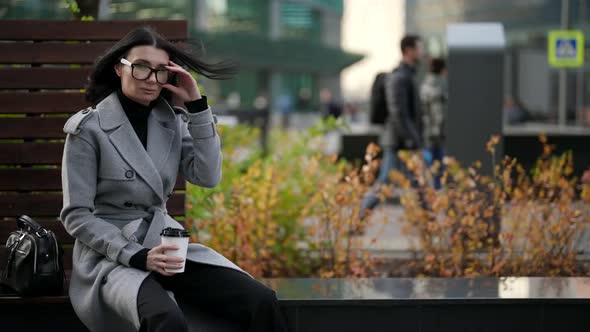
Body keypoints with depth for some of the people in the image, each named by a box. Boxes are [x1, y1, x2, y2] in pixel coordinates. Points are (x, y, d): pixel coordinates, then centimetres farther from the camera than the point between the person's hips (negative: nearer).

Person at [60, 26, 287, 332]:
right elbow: (76, 215, -9)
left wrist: (196, 105, -7)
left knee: (261, 302, -19)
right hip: (111, 254, -5)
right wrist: (138, 256, -20)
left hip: (165, 244, 5)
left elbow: (208, 177, -4)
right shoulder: (88, 129, -7)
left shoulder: (172, 122, 9)